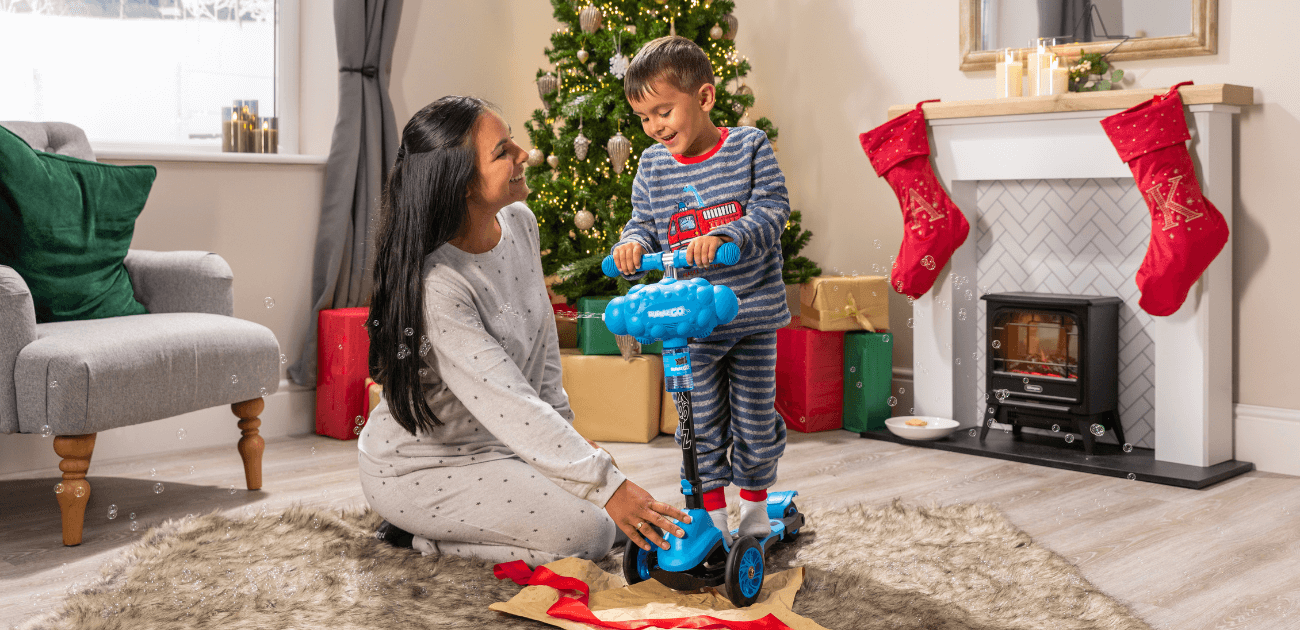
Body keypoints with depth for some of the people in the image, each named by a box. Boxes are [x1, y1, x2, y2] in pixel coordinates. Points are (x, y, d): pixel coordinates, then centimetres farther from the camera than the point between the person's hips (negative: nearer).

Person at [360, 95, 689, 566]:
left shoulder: (518, 223, -5)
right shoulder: (436, 283, -31)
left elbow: (543, 340, 7)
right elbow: (506, 404, -32)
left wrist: (568, 434, 3)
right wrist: (606, 486, -32)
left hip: (495, 440, 8)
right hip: (417, 467, -8)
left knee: (620, 508, 7)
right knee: (589, 532, -15)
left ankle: (441, 521, 13)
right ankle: (422, 535, 0)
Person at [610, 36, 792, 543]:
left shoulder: (749, 147, -7)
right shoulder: (653, 164, 3)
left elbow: (771, 212, -15)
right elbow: (645, 223, 8)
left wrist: (723, 237, -31)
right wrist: (632, 244, -16)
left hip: (753, 311, -2)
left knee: (755, 419, 8)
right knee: (701, 425, 6)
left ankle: (755, 505, 31)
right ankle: (713, 517, 22)